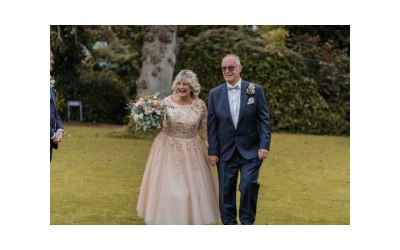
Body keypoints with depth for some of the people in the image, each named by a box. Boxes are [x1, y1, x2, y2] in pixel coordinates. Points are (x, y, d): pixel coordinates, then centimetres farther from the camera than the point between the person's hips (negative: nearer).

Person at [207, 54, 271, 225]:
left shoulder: (255, 90, 0)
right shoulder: (215, 94, 5)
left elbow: (264, 119, 0)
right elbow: (212, 125, 5)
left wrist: (264, 145, -9)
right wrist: (212, 152, 1)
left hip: (250, 151, -2)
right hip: (226, 152, 2)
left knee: (249, 184, -16)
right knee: (226, 191, 4)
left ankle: (247, 221, 4)